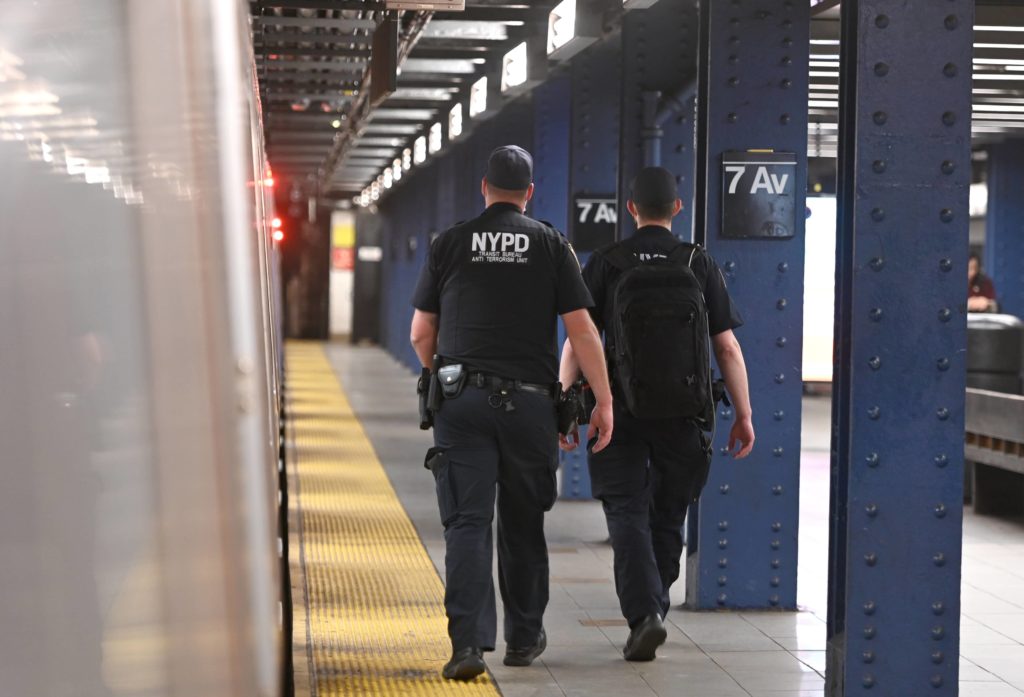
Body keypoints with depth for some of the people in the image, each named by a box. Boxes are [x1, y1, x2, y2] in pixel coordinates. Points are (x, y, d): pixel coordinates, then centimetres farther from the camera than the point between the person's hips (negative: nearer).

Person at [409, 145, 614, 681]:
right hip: (528, 400, 0)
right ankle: (524, 637, 25)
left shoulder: (448, 244, 6)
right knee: (523, 524, 14)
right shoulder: (550, 244, 3)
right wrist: (603, 400, 0)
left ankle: (468, 642, -14)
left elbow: (421, 334, 9)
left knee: (467, 523, -2)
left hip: (462, 400, 0)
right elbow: (581, 330, -2)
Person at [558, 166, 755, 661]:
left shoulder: (605, 263, 0)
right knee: (667, 518, 16)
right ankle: (652, 612, 27)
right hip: (683, 413, 1)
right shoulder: (701, 265, 2)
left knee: (628, 515, 0)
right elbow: (727, 347, 0)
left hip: (621, 409, -1)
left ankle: (644, 613, -18)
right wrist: (744, 414, 6)